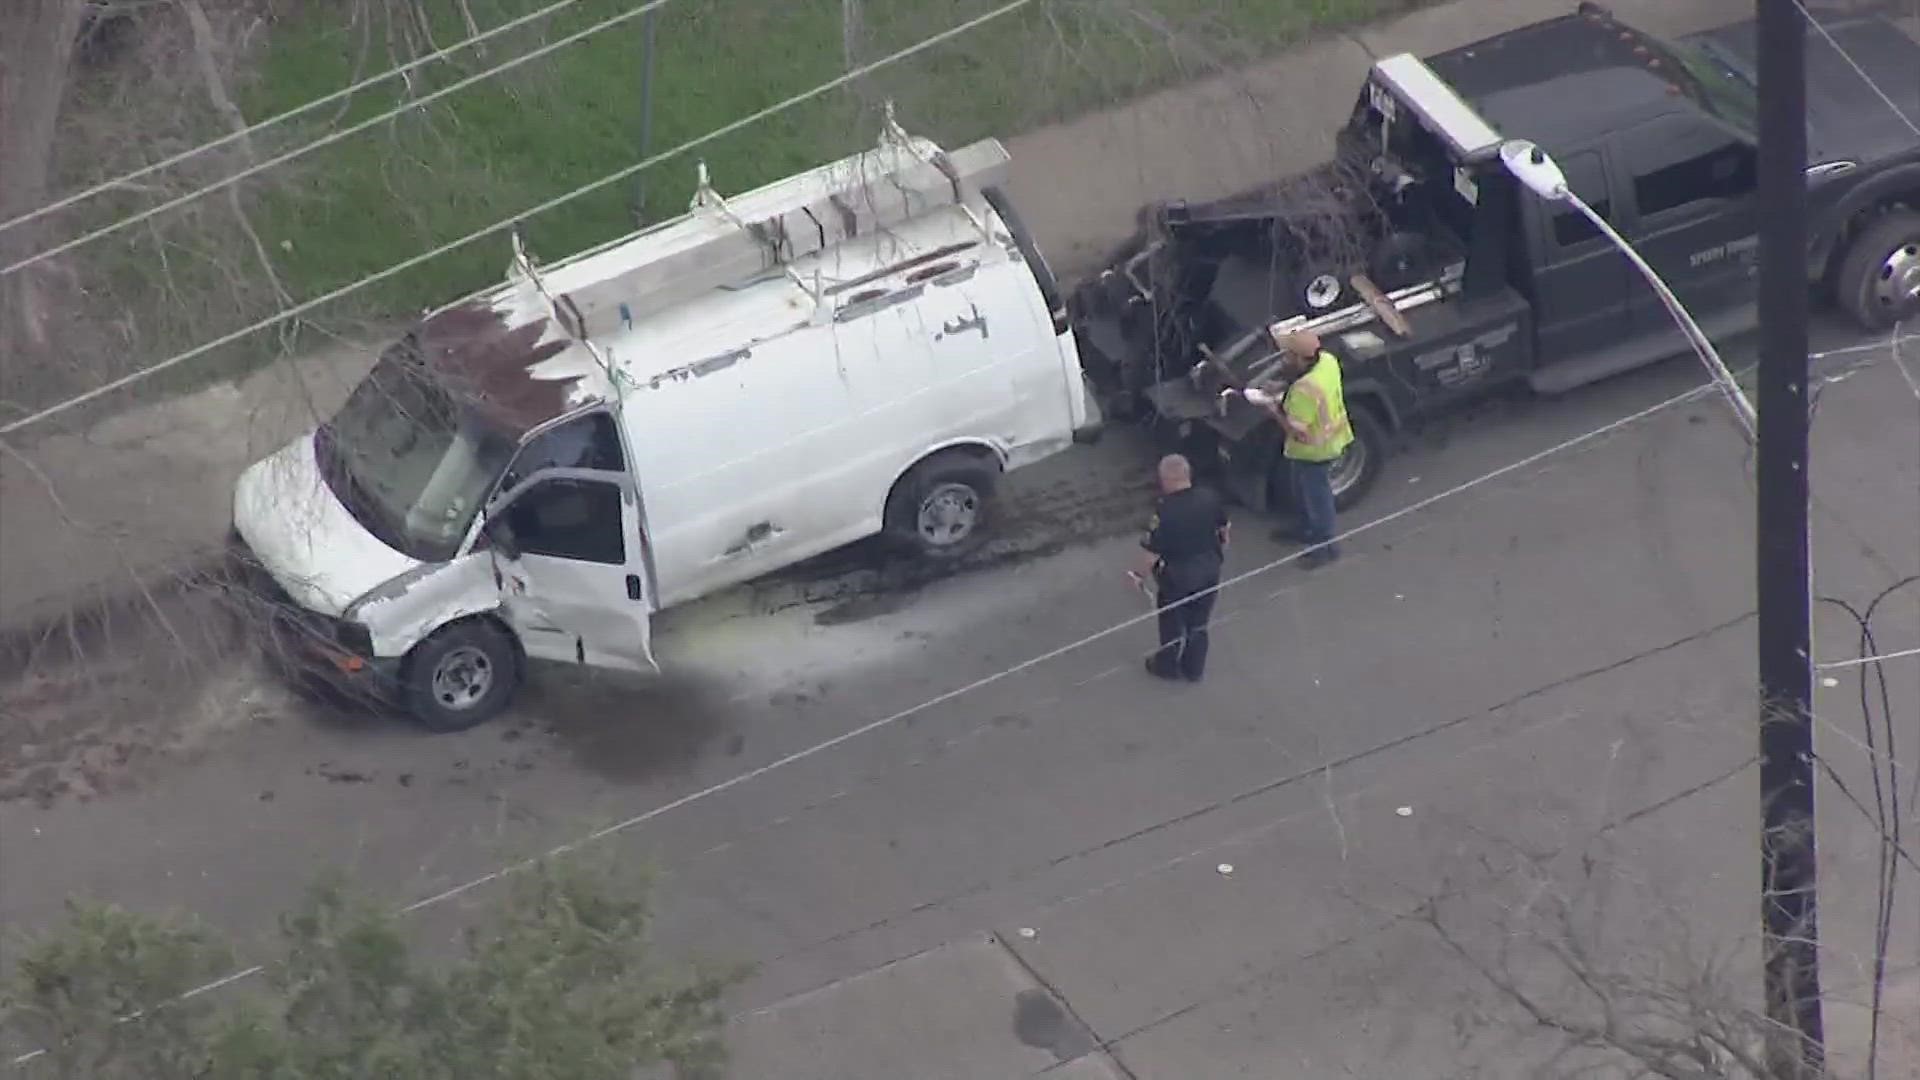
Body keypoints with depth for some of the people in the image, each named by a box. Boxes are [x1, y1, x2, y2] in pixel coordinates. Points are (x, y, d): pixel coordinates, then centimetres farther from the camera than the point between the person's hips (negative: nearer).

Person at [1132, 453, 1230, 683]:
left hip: (1176, 576, -5)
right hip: (1209, 570, 5)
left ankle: (1167, 666, 40)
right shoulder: (1211, 499, -13)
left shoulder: (1164, 510, -30)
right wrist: (1219, 553, 24)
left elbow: (1152, 551, -24)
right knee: (1198, 623, 23)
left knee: (1172, 623, 20)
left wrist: (1140, 575, -6)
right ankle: (1194, 669, 39)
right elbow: (1224, 528, 4)